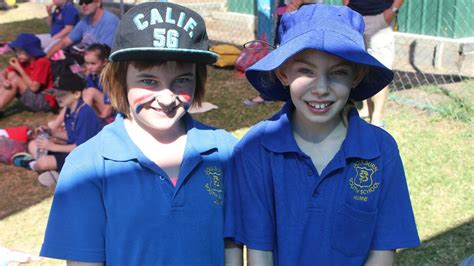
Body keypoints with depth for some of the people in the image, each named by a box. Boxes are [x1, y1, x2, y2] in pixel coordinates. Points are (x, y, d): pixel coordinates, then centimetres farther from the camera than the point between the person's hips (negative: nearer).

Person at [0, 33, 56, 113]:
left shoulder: (41, 62, -20)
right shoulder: (23, 61, 3)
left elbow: (34, 87, -25)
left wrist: (19, 69, -19)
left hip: (45, 101, -8)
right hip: (32, 97, 8)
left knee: (15, 79, -19)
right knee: (11, 75, -5)